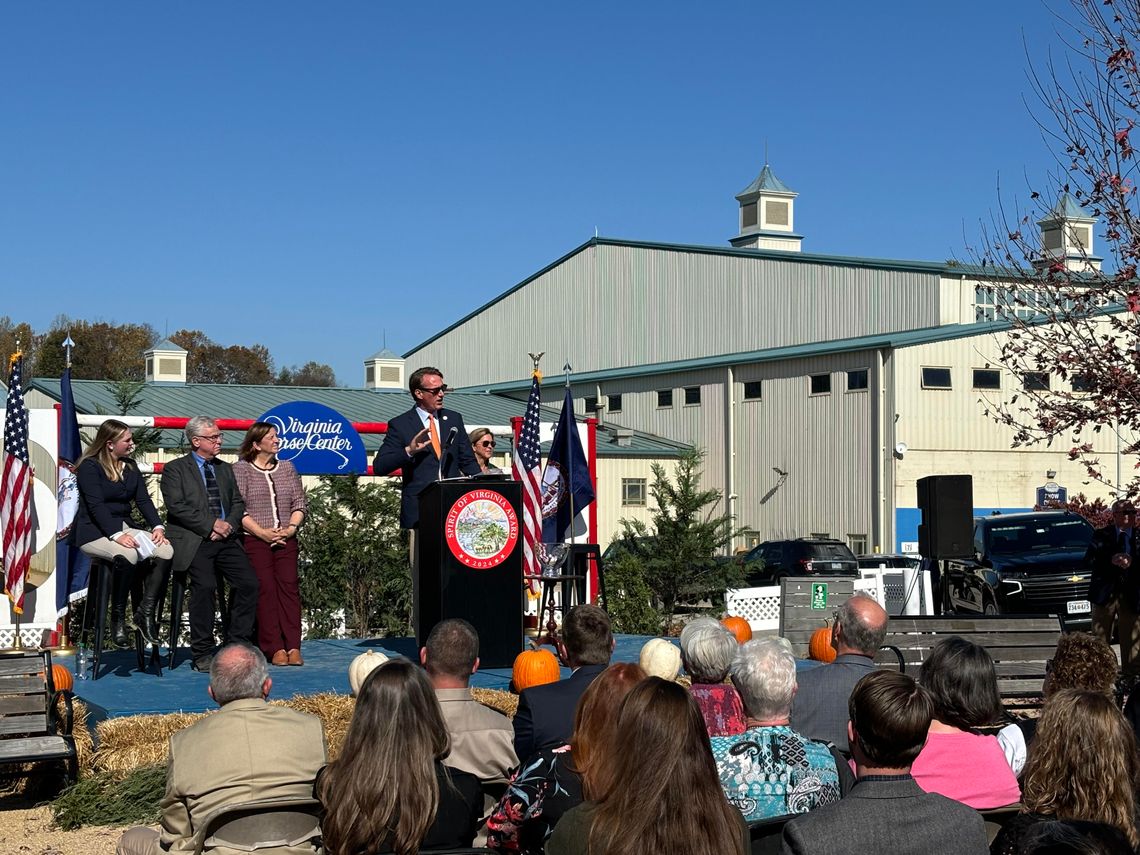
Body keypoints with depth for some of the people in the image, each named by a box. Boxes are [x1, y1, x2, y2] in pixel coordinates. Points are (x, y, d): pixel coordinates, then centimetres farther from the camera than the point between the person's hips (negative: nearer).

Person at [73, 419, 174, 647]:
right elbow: (96, 506, -17)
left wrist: (158, 526, -10)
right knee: (127, 556, -37)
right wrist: (116, 535, -29)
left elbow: (143, 500, 8)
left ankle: (146, 613, -18)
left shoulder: (130, 466, 16)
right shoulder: (90, 466, -7)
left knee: (166, 550, -20)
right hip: (93, 531, -7)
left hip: (123, 528, 7)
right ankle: (118, 618, -21)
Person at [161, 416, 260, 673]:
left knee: (249, 583, -11)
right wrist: (211, 524, -12)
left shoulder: (225, 469, 23)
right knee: (205, 586, -22)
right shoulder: (175, 469, 4)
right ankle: (202, 654, -11)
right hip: (194, 541, -5)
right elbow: (177, 506, -8)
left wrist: (229, 524, -3)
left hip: (226, 539, 5)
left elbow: (238, 502, 18)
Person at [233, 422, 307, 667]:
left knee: (289, 587, -6)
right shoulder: (241, 469, 3)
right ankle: (275, 648, -6)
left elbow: (300, 503, 12)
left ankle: (293, 647, -7)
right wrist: (262, 532, -13)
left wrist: (292, 527, -5)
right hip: (255, 540, -3)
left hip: (286, 539, 3)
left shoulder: (287, 467, 16)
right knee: (265, 590, -8)